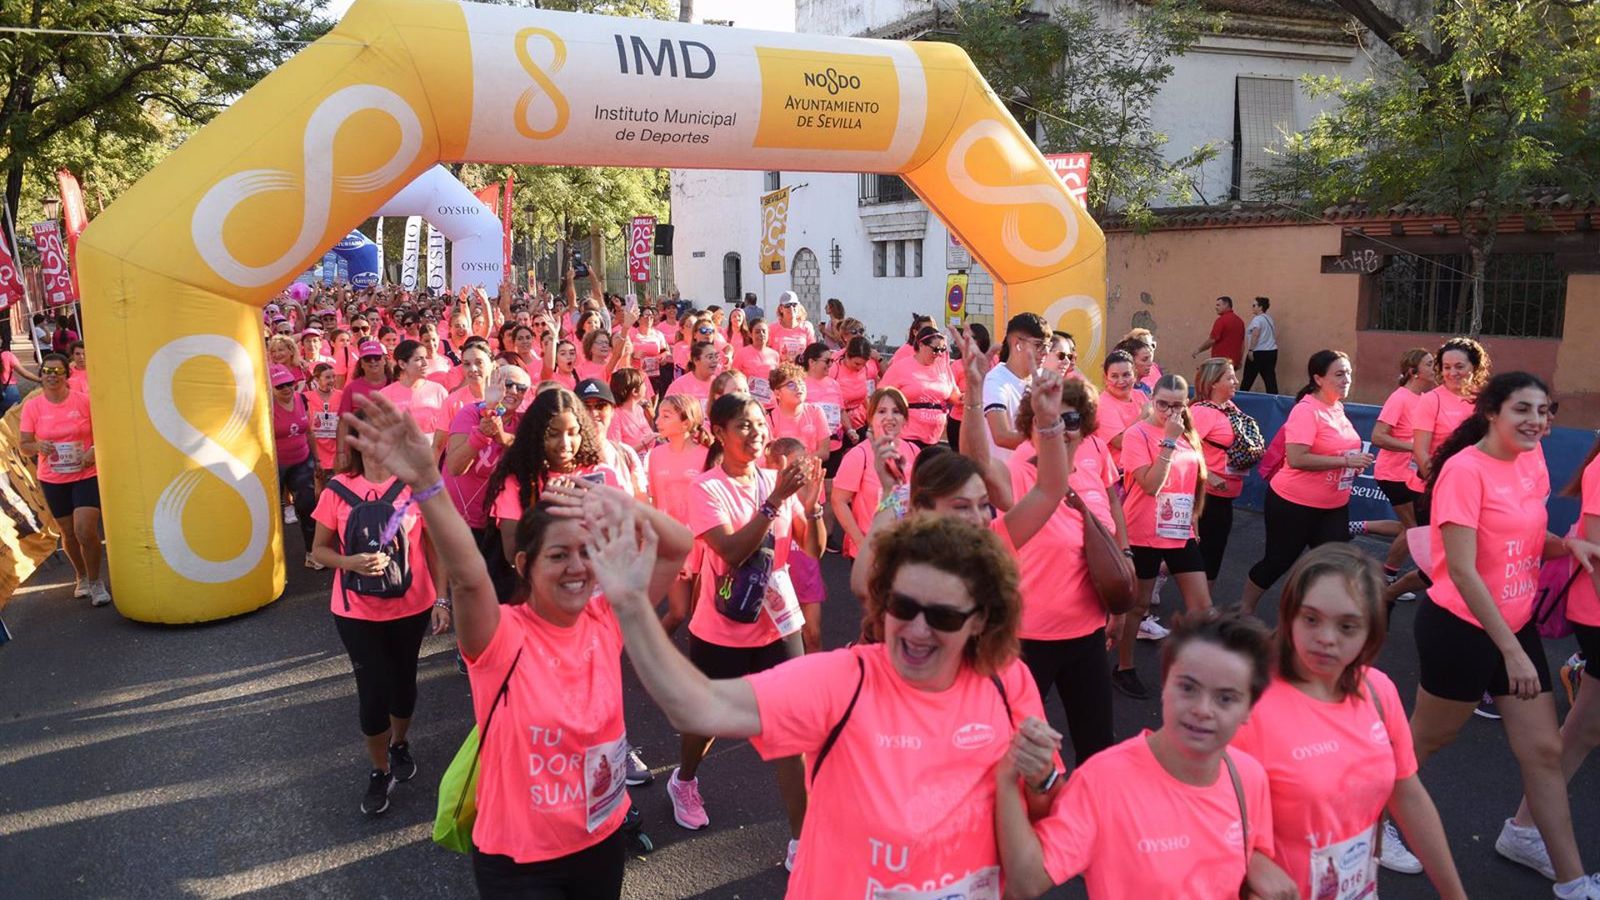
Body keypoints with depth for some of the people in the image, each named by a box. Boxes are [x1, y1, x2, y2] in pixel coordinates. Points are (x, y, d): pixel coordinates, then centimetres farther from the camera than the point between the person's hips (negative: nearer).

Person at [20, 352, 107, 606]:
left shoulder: (84, 400, -7)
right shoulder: (32, 406, -2)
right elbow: (24, 445, -1)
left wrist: (95, 450, -19)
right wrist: (38, 446, -23)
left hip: (87, 475, -3)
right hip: (53, 480, 3)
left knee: (85, 531, -15)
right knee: (68, 533, 14)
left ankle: (96, 582, 5)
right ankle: (81, 577, 37)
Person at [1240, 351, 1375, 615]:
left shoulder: (1337, 408, 7)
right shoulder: (1306, 410, -19)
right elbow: (1296, 458, -29)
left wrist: (1354, 465, 7)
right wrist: (1345, 461, -26)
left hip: (1334, 506, 7)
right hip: (1295, 504, -7)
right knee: (1278, 561, 7)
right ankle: (1244, 609, 29)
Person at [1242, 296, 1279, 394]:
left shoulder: (1257, 319, -11)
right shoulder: (1270, 318, 16)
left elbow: (1255, 334, -23)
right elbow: (1275, 335, 20)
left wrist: (1250, 350, -23)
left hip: (1258, 353, -8)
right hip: (1271, 351, 8)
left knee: (1248, 378, 4)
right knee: (1270, 378, 4)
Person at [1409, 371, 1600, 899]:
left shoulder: (1532, 464, 3)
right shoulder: (1466, 469, -20)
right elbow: (1462, 570, -23)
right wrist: (1512, 650, -23)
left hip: (1516, 624, 7)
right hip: (1461, 627, -7)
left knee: (1544, 751, 11)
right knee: (1426, 739, 10)